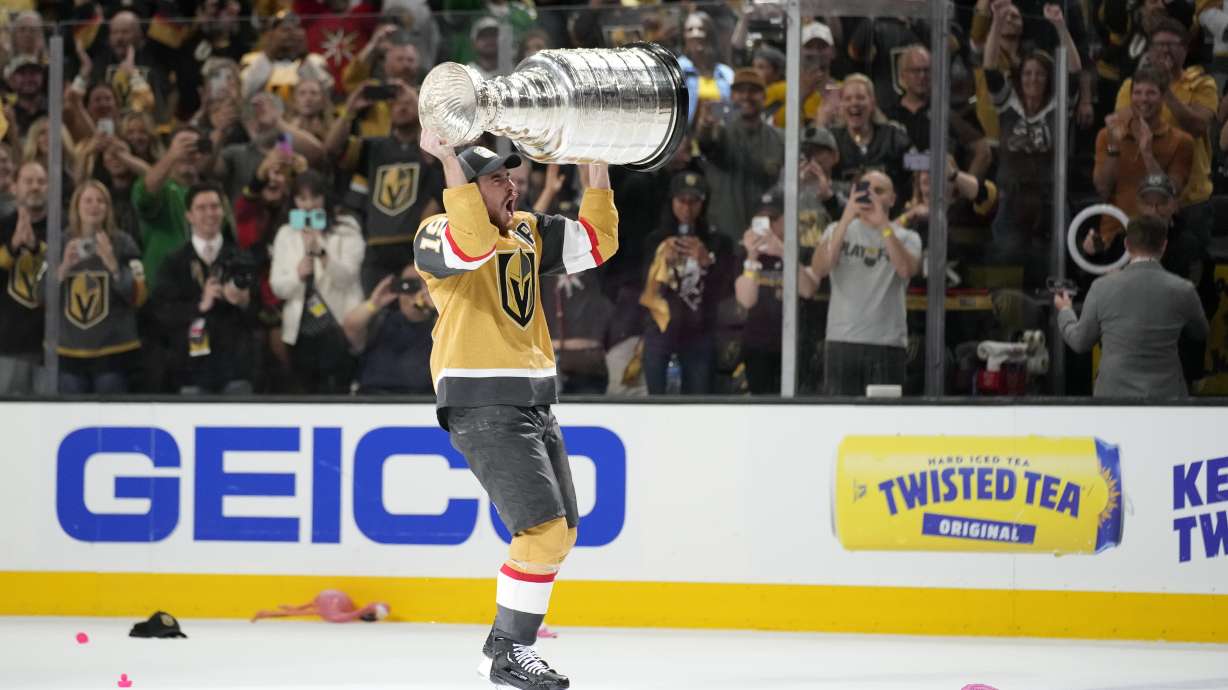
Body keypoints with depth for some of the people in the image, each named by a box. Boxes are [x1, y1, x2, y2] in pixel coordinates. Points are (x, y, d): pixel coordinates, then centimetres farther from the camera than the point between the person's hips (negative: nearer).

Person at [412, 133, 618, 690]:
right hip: (481, 407, -8)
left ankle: (506, 638, 22)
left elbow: (596, 243, 11)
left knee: (559, 534, 10)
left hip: (533, 403, 8)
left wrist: (597, 168, 5)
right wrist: (448, 159, -31)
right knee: (543, 528, -16)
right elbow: (472, 244, -29)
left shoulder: (529, 233, 17)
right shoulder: (438, 234, -6)